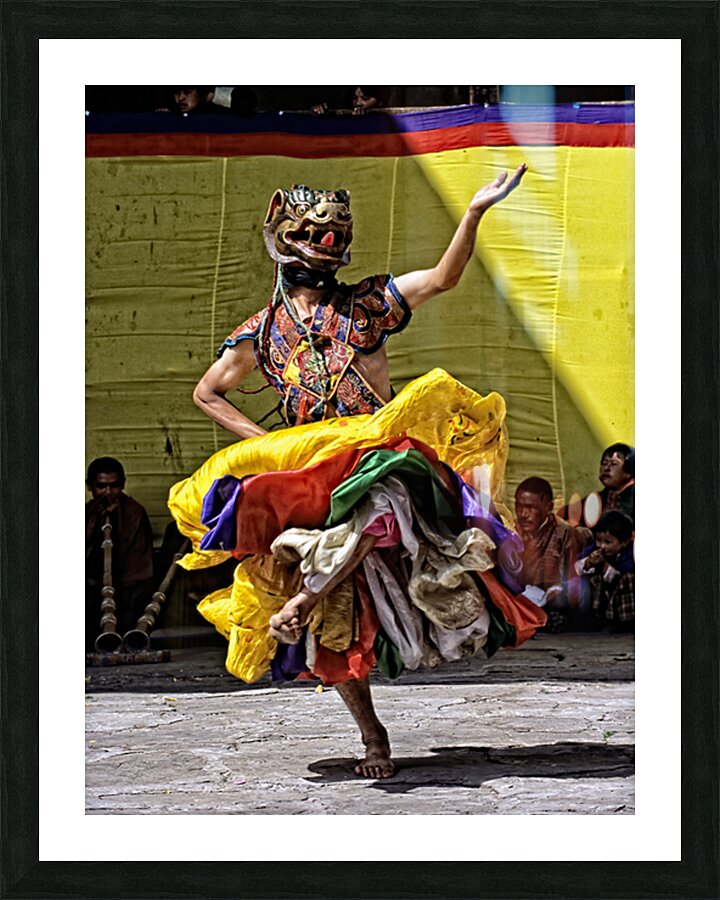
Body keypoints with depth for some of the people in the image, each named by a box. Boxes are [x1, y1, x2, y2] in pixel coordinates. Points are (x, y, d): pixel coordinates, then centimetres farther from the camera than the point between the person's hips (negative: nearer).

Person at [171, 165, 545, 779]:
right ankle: (372, 735, 2)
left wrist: (475, 212, -14)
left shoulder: (367, 302, 10)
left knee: (383, 495, -41)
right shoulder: (262, 331, 13)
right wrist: (263, 443, 8)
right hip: (306, 472, 2)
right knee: (332, 624, -8)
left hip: (379, 454, -2)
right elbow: (207, 393, 22)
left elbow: (443, 278, -1)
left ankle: (306, 597, -34)